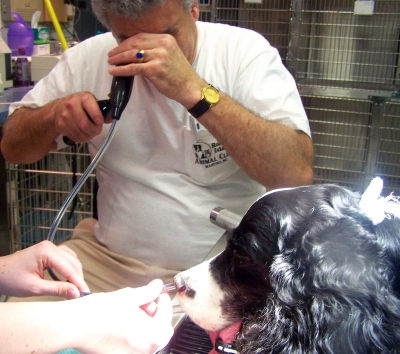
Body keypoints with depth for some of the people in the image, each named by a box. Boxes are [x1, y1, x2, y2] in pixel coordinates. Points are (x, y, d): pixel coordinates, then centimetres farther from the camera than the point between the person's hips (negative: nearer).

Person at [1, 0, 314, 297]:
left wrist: (193, 91, -30)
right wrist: (55, 114, -12)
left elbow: (298, 173, -23)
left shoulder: (245, 51, -9)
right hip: (109, 258, 3)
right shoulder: (91, 56, 1)